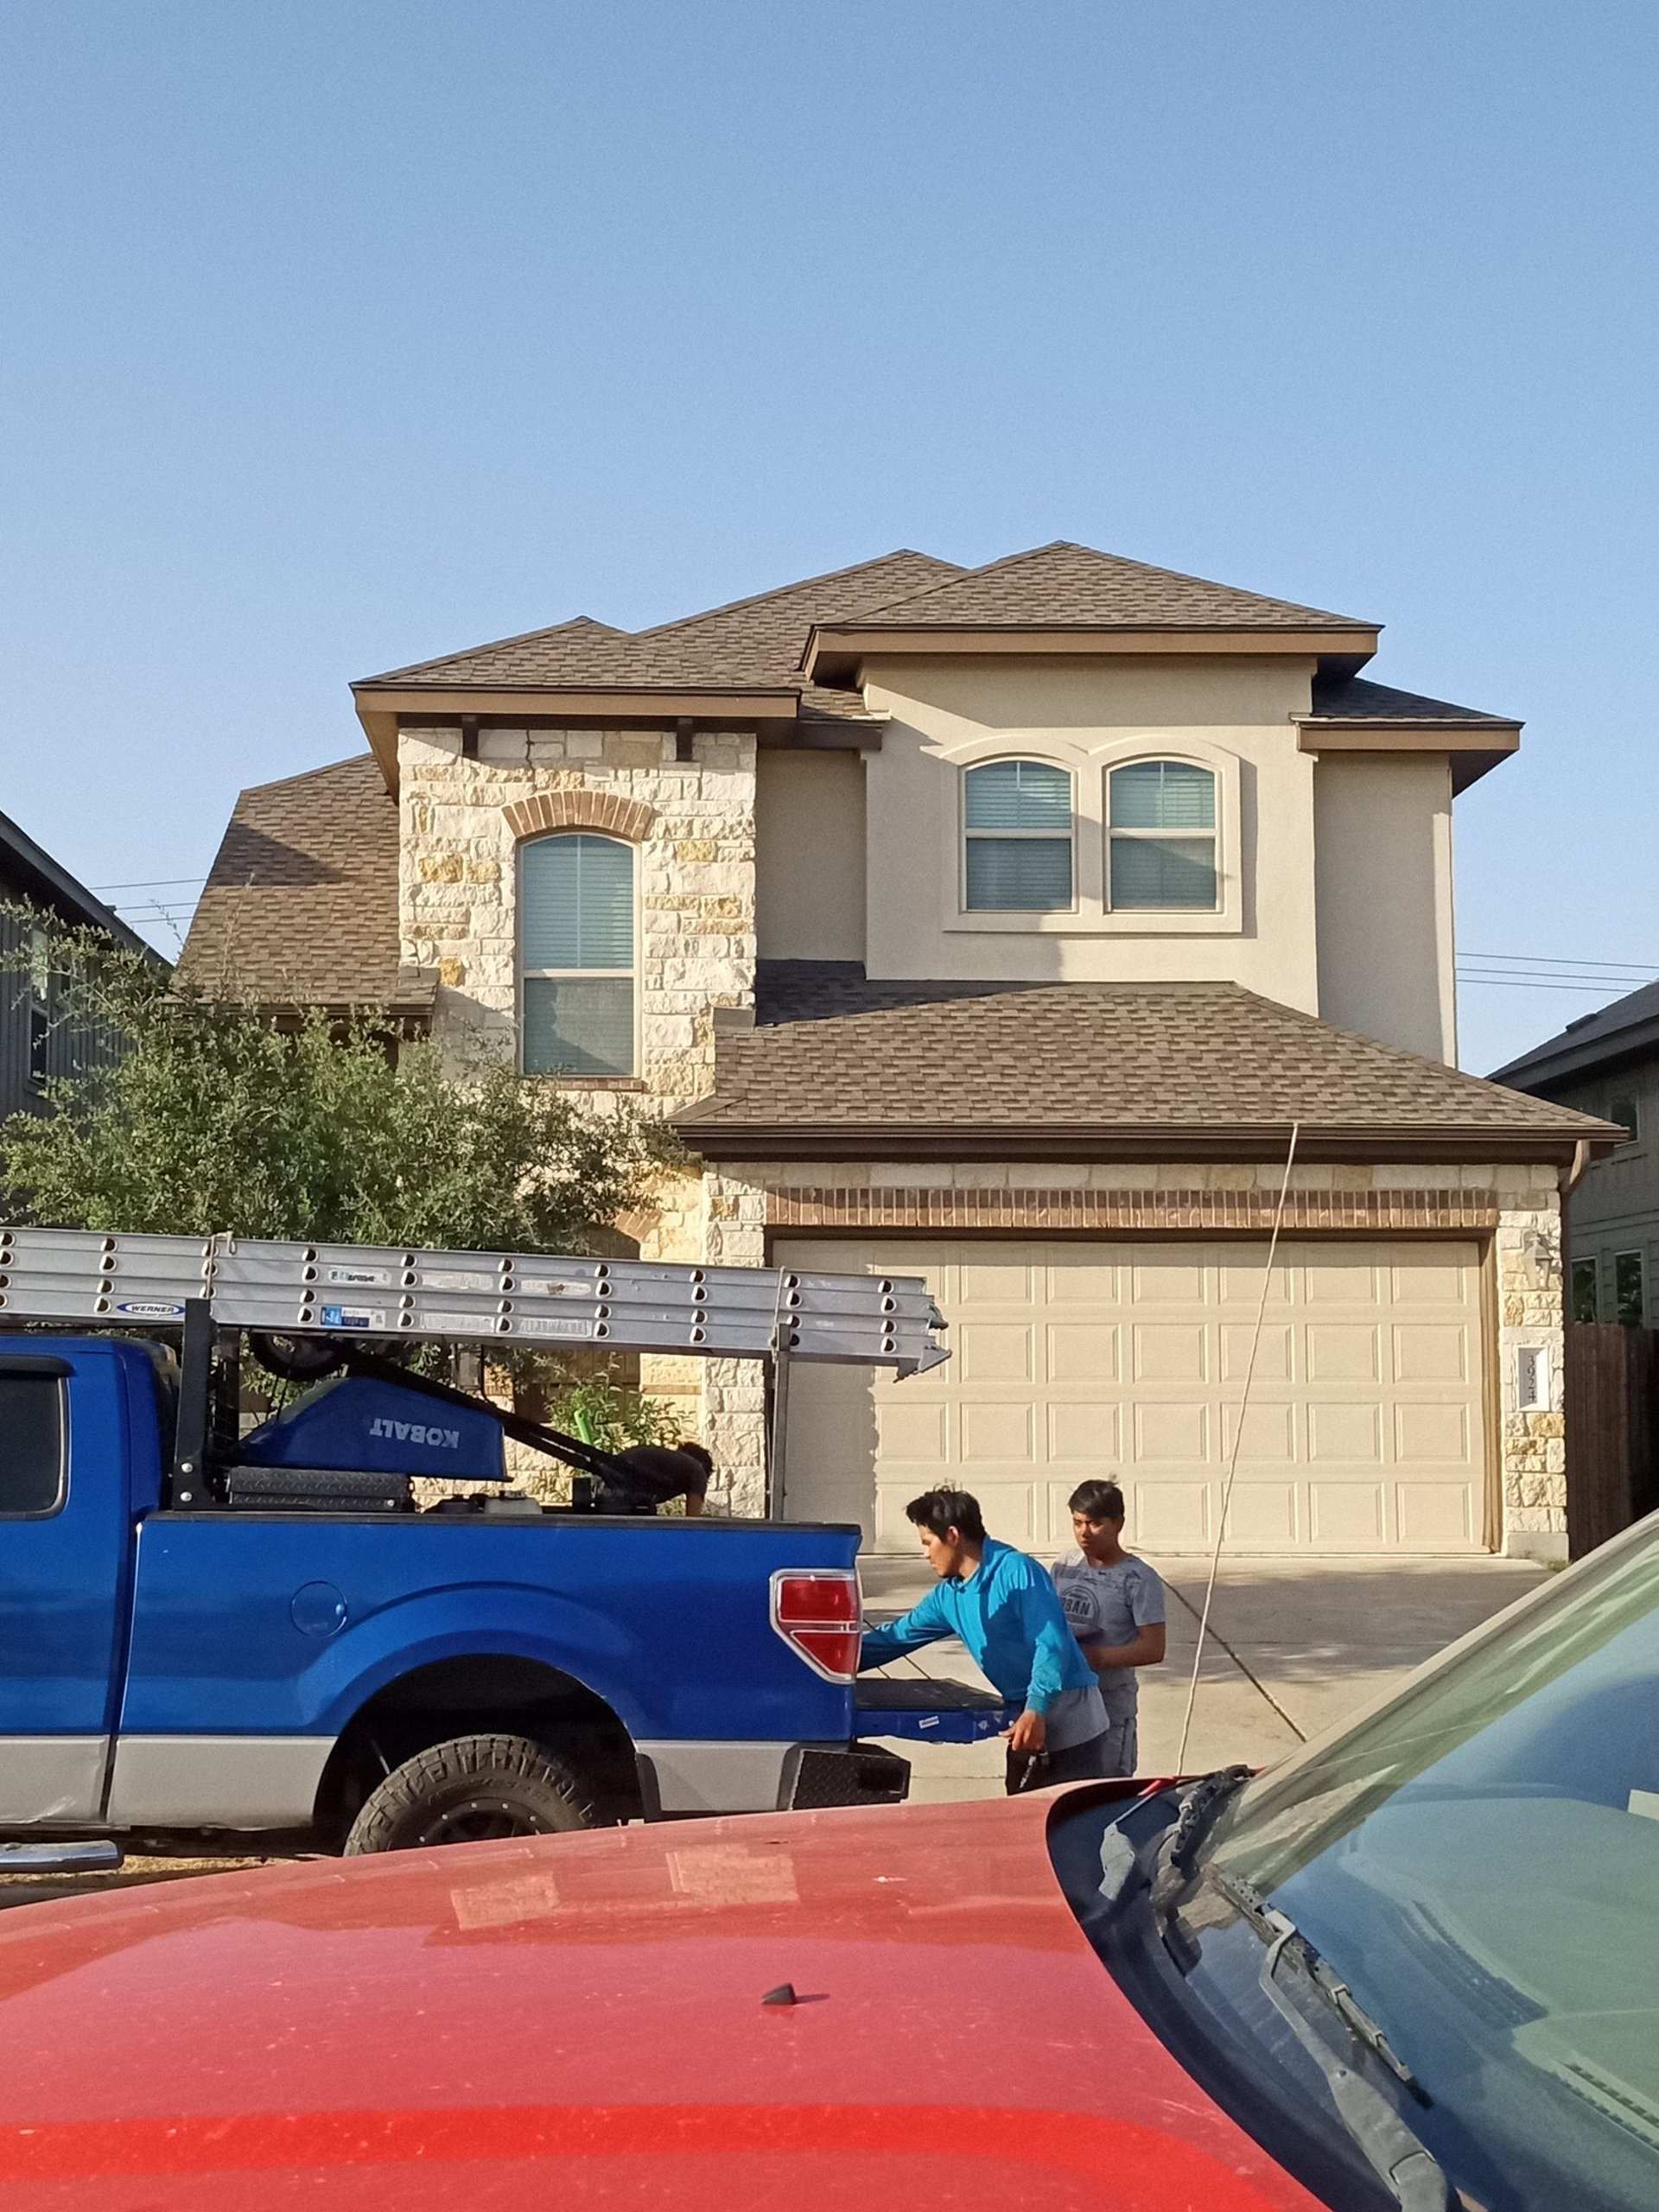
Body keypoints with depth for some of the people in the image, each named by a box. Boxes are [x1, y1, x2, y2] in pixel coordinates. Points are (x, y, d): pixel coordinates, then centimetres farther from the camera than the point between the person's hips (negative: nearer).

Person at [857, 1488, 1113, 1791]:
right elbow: (897, 1637, 16)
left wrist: (1036, 1711, -30)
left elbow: (1052, 1644, -22)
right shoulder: (949, 1595, 9)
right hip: (1027, 1721, 8)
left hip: (1070, 1719, -8)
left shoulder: (1015, 1571, -15)